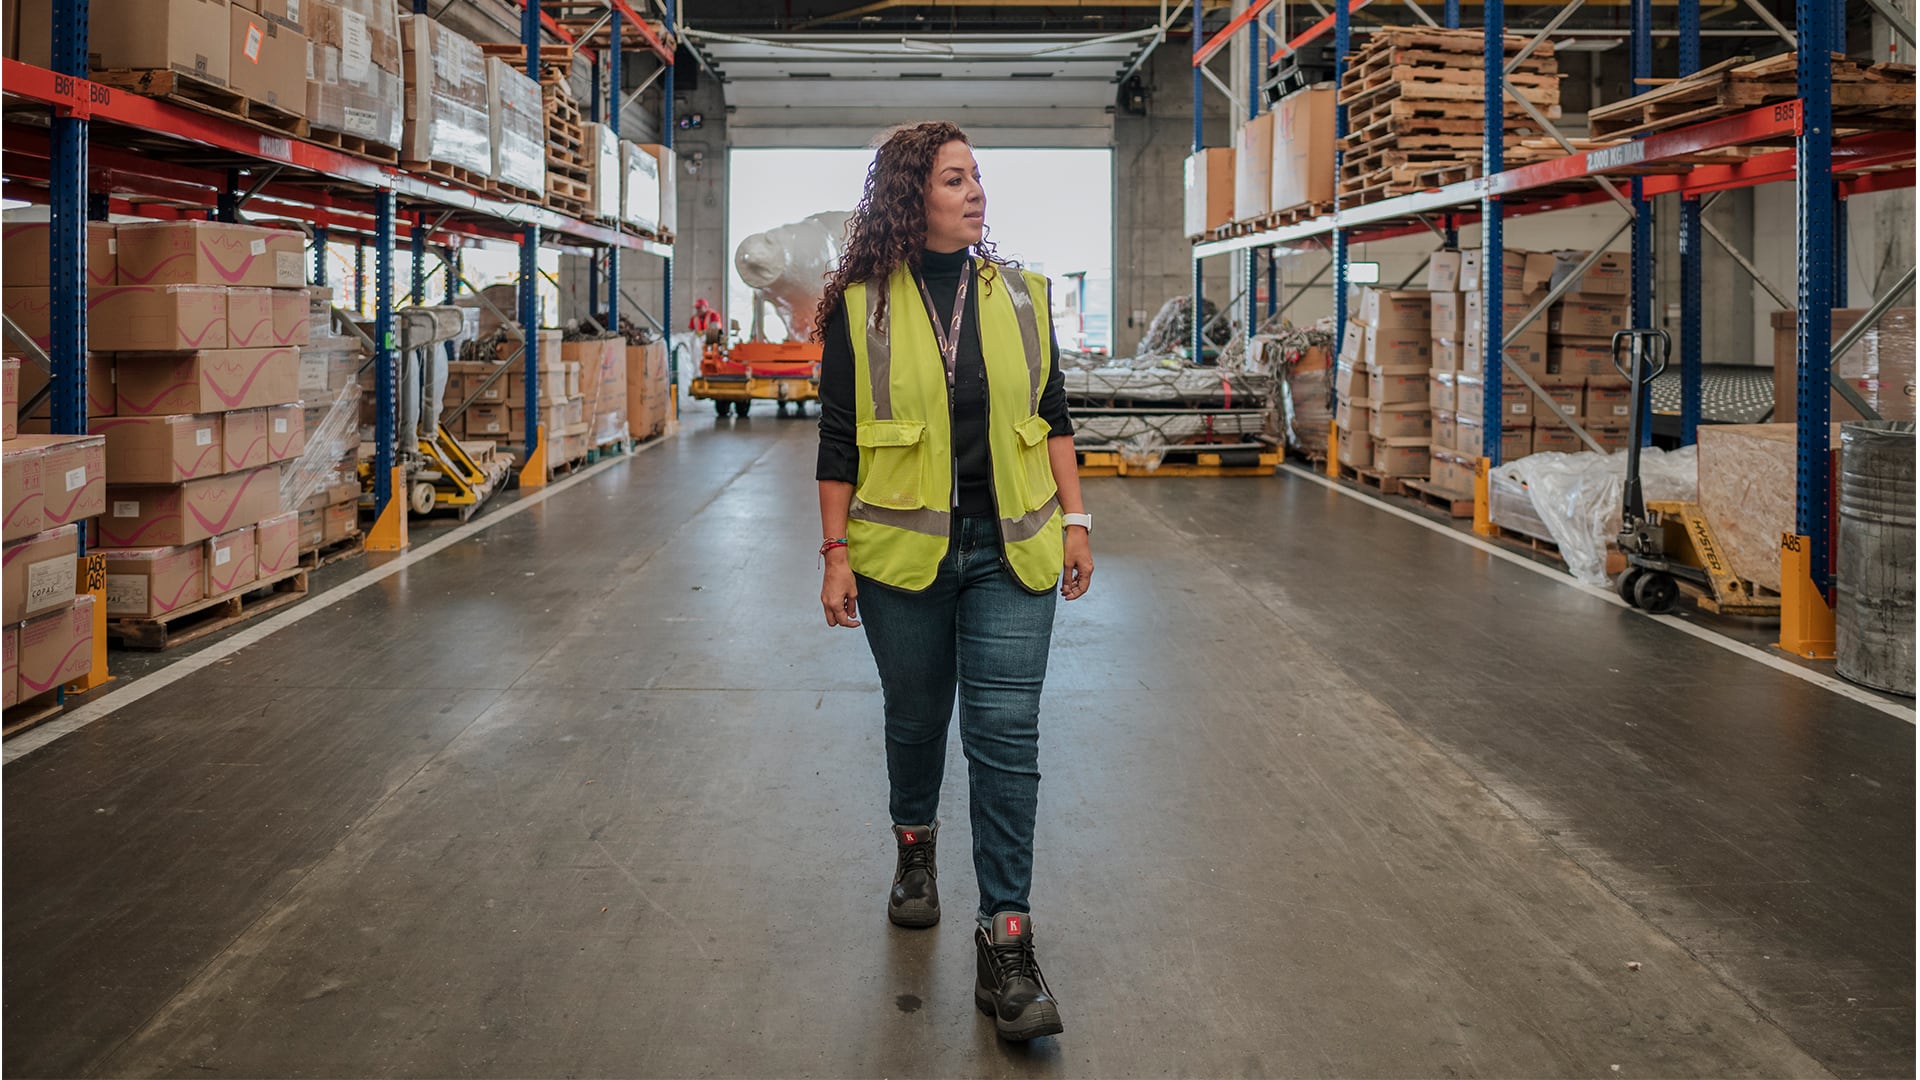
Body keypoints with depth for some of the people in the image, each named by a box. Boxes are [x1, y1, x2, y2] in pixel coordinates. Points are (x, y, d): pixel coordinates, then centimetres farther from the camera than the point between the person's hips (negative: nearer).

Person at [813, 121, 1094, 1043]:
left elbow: (1054, 417, 11)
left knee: (1006, 735, -5)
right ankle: (914, 847, 45)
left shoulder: (1020, 294, 6)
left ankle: (1005, 941, -2)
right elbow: (838, 441, 0)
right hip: (901, 551, -1)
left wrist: (1074, 521, 6)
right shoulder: (860, 308, -1)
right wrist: (836, 554, -3)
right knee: (915, 716, 15)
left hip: (1010, 550, 1)